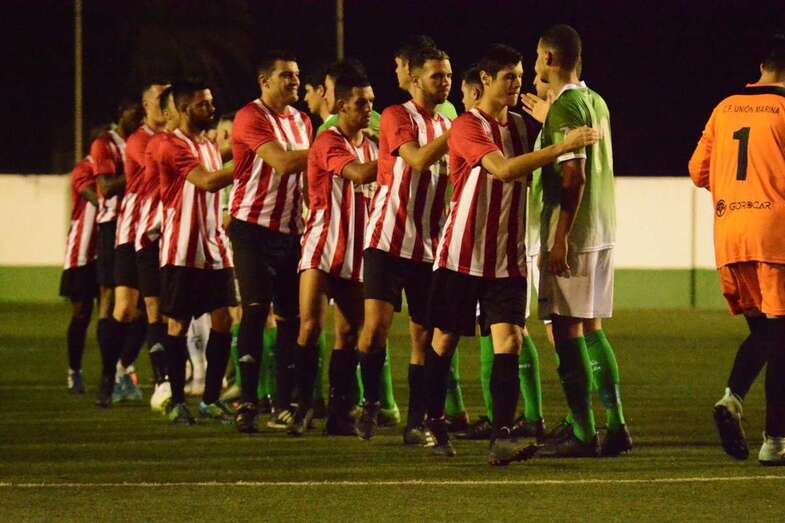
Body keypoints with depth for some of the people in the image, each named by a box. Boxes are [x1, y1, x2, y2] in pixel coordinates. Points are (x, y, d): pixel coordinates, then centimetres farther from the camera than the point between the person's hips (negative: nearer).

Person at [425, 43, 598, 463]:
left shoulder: (518, 126, 11)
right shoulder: (467, 126, -12)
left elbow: (527, 180, 22)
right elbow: (503, 169, -27)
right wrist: (561, 148, -33)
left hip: (507, 258, 4)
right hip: (462, 254, -4)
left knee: (508, 341, -10)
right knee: (445, 339, 7)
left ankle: (502, 435, -14)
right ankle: (434, 422, 25)